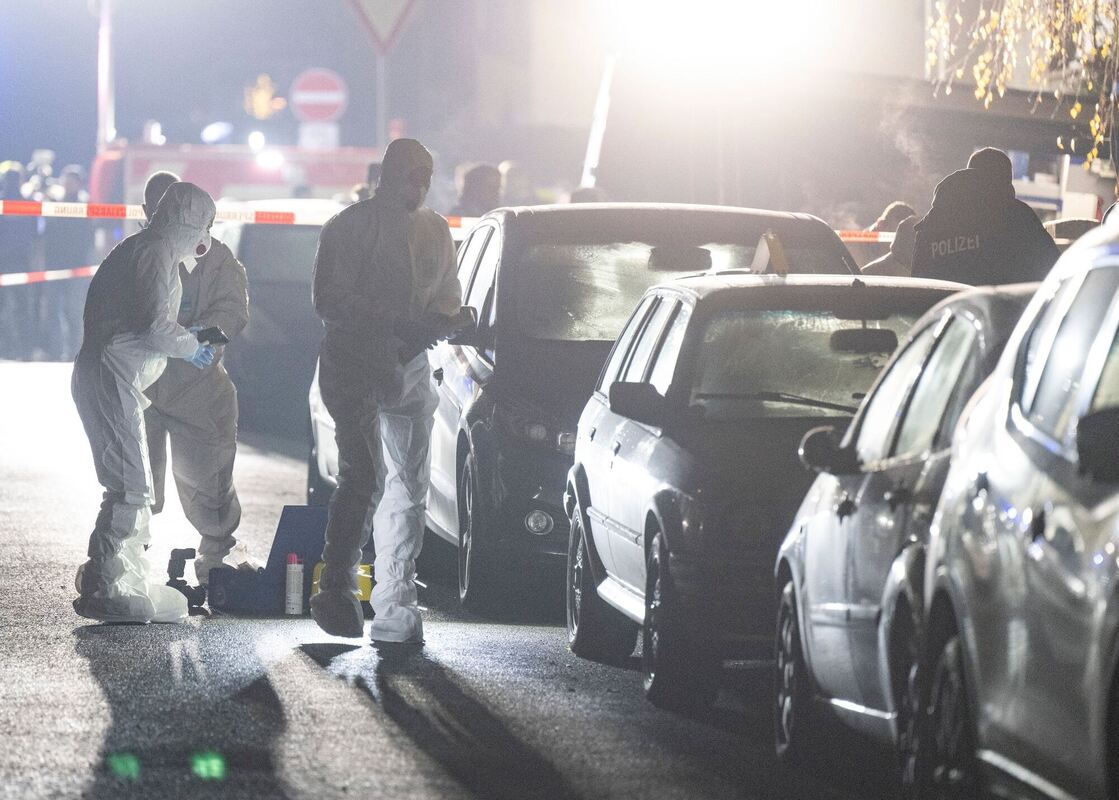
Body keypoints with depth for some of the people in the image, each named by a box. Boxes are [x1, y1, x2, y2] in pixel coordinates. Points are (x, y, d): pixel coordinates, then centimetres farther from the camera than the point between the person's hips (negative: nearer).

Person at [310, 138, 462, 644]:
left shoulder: (435, 230, 13)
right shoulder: (349, 228, -6)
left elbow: (449, 294, 22)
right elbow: (328, 300, -12)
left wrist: (436, 322, -2)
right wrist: (394, 322, -21)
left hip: (410, 368, 6)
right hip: (355, 367, -6)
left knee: (409, 488, 5)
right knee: (365, 479, -18)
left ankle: (395, 611, 9)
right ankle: (335, 592, -8)